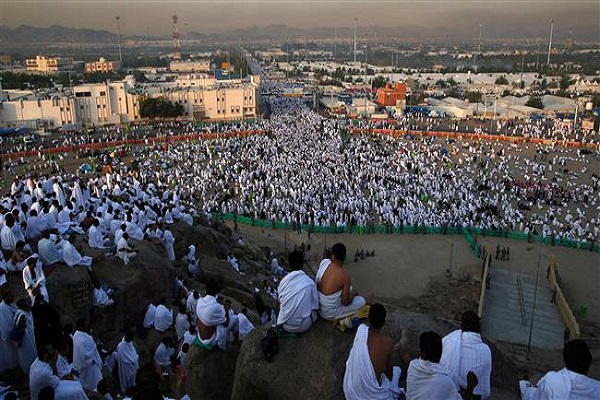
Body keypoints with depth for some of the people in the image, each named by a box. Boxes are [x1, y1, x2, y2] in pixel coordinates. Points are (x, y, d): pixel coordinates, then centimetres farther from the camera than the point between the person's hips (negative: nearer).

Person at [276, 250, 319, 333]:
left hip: (287, 326, 1)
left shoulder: (284, 281, -7)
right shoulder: (310, 282, -11)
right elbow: (315, 305, -3)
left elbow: (280, 300, 7)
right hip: (304, 326, -1)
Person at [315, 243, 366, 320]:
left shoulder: (324, 262, -13)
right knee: (362, 301, 8)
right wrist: (352, 294, 5)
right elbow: (346, 302, -13)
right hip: (329, 314, -5)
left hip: (317, 306, 5)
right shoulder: (345, 276, -23)